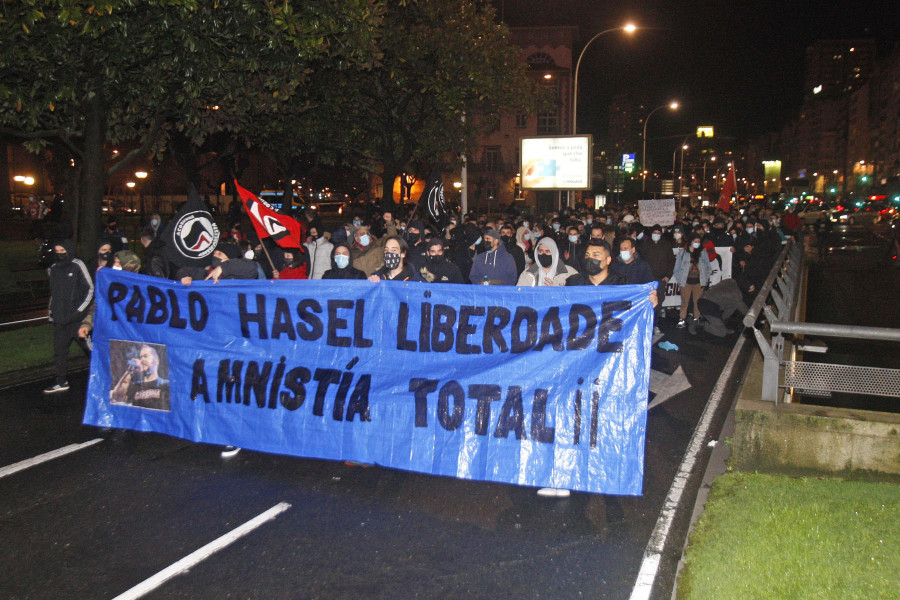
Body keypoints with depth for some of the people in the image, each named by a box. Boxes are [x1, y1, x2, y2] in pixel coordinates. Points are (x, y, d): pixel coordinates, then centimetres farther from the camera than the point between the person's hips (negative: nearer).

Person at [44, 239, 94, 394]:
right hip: (60, 320, 6)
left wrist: (80, 310, -8)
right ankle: (62, 382, 13)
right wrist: (52, 314, 18)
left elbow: (90, 290, -4)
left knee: (89, 347, -2)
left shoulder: (77, 266, -5)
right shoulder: (54, 268, 14)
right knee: (59, 350, 6)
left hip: (77, 318, -6)